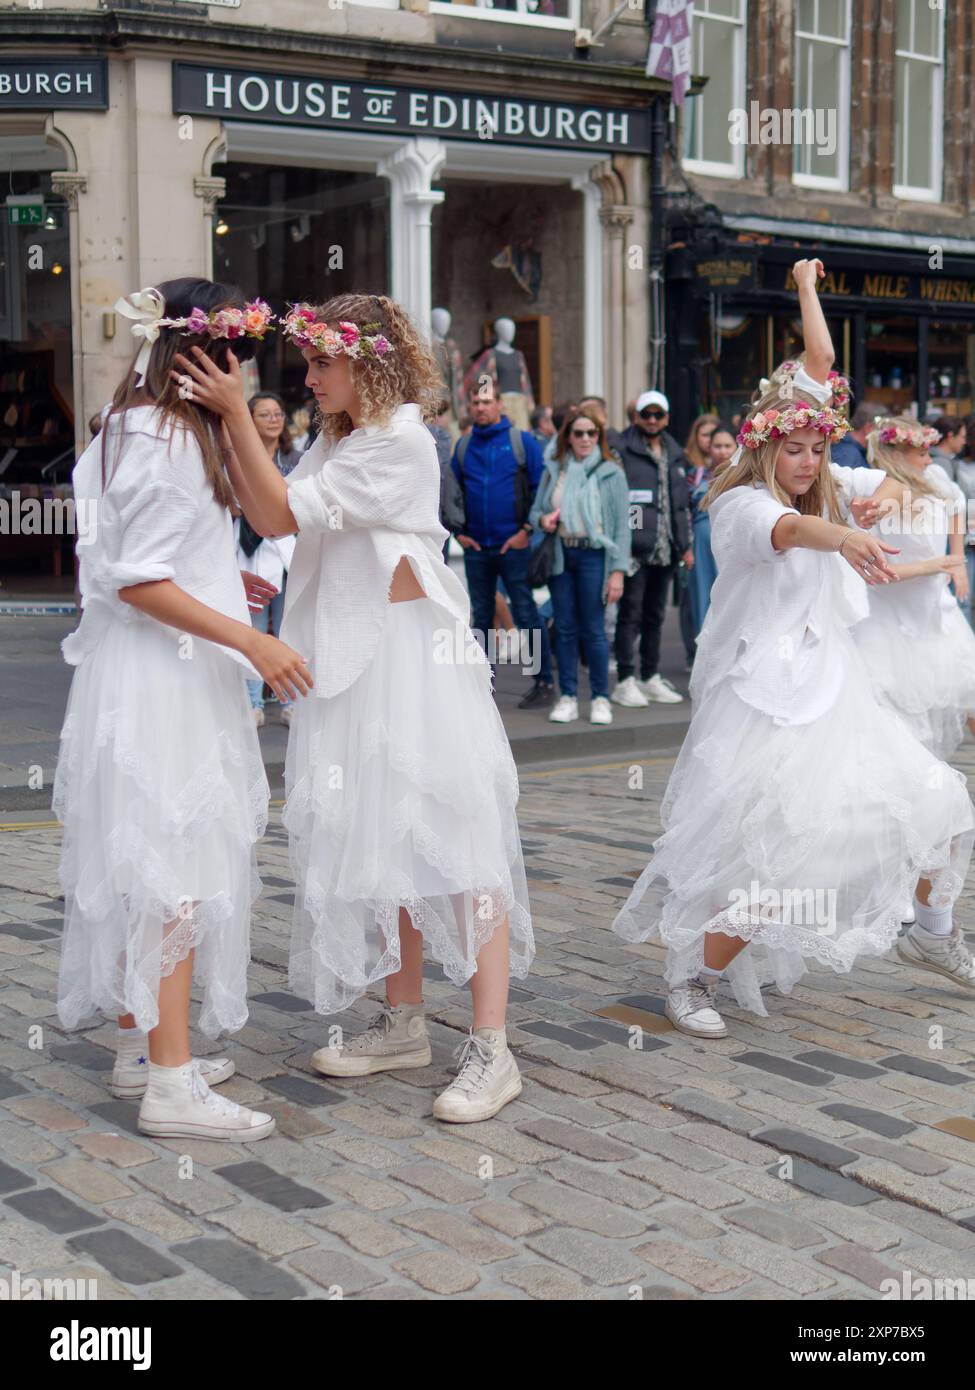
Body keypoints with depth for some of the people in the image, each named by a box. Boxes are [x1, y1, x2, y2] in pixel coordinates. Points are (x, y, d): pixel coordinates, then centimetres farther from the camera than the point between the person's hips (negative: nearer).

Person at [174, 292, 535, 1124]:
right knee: (381, 839, 12)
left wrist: (236, 413, -14)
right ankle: (404, 1024, 23)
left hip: (413, 656, -9)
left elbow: (281, 515, -15)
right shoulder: (340, 443, 17)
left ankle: (492, 1049, -8)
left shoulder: (399, 440, -12)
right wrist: (225, 422, 1)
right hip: (357, 660, 9)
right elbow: (266, 511, 6)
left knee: (453, 834, -9)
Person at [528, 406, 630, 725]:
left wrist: (617, 571, -9)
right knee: (565, 628, 5)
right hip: (560, 555, 3)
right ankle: (567, 697, 11)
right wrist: (542, 519, -9)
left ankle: (601, 698, 6)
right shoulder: (553, 471, 10)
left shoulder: (611, 472, 1)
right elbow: (535, 509, 17)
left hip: (593, 555, -3)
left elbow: (622, 525, -2)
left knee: (593, 629, -3)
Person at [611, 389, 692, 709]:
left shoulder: (675, 454, 16)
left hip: (665, 550, 7)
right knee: (630, 615, -4)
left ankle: (650, 678, 20)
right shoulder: (623, 451, -6)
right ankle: (625, 681, 0)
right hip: (635, 547, -6)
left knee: (655, 616, 13)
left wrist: (685, 544, 18)